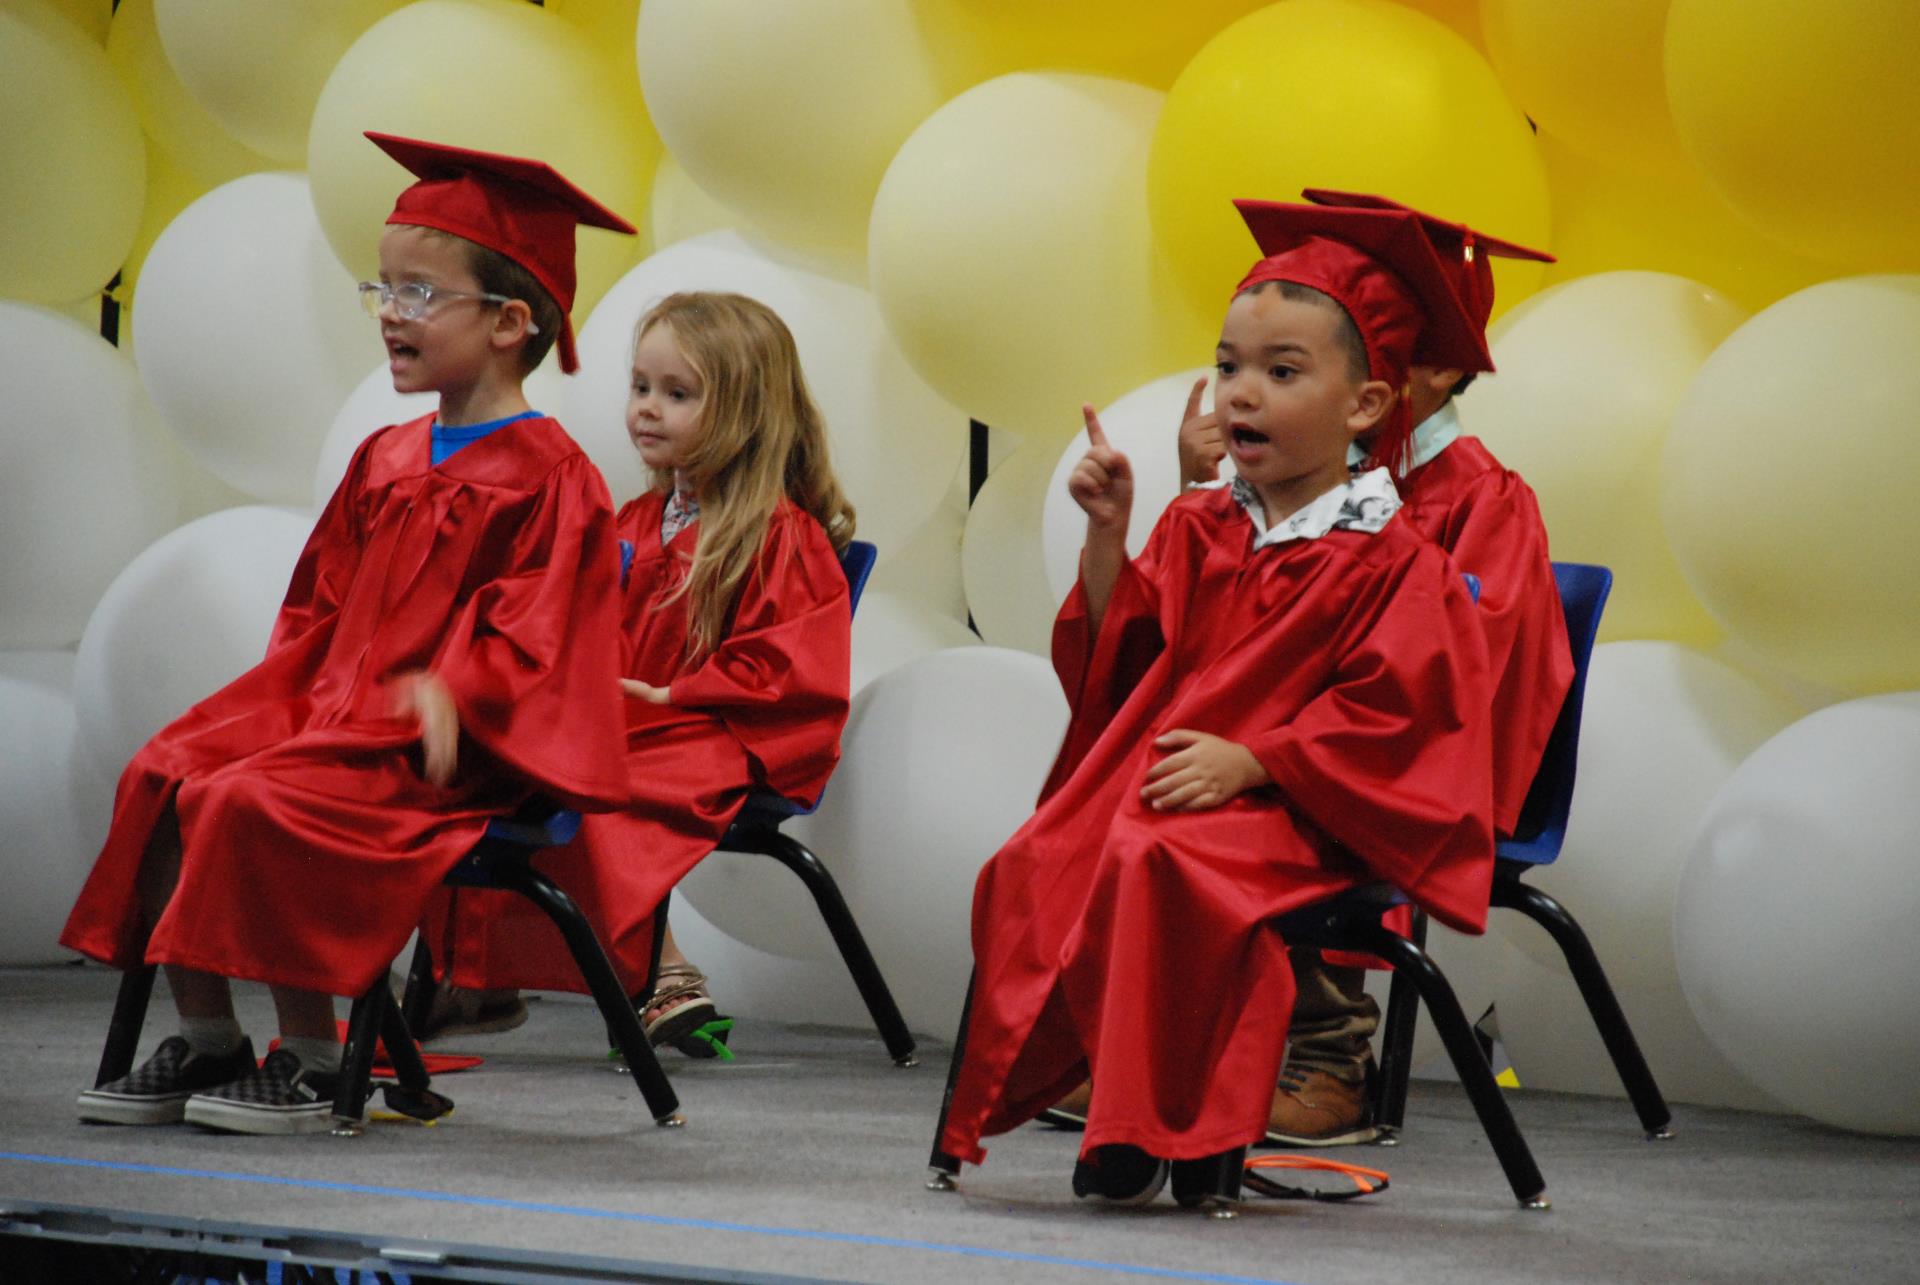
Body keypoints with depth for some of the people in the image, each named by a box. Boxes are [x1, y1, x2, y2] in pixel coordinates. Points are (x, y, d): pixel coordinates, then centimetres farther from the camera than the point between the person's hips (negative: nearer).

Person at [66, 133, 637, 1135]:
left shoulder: (545, 477, -8)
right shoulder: (385, 462, 17)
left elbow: (530, 639, -14)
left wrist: (445, 694, -26)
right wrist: (278, 696, 7)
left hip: (434, 750, -9)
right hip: (332, 712, 9)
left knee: (258, 802, -29)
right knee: (161, 777, -8)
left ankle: (308, 1061, -18)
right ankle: (206, 1042, -2)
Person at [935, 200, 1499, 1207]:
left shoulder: (1390, 564, -3)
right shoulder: (1198, 530, 16)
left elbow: (1383, 714, -10)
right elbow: (1117, 659, 15)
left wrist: (1249, 760, -18)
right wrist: (1107, 537, 1)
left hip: (1294, 810, -6)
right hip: (1145, 774, 6)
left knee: (1157, 864, -35)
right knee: (1034, 867, -22)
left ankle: (1157, 1123, -24)